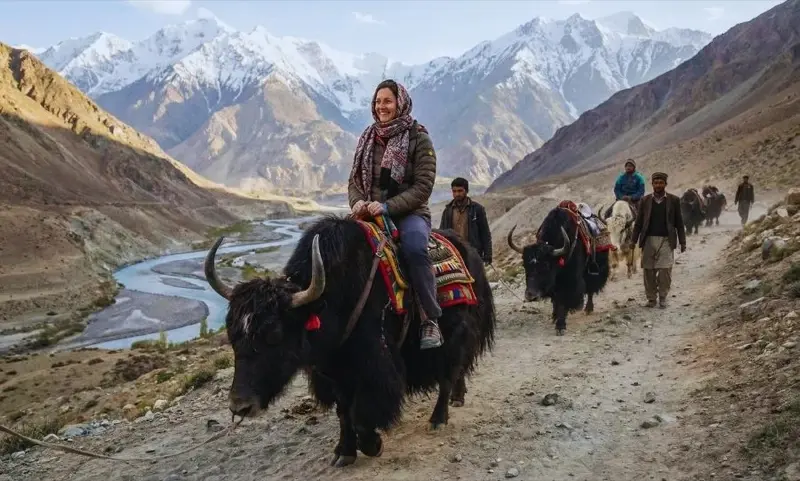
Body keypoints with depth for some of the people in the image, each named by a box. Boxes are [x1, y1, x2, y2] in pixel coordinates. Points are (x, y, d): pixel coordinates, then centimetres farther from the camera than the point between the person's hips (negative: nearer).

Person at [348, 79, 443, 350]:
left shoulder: (418, 138, -1)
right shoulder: (368, 138, 14)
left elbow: (423, 187, -8)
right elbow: (354, 180, 15)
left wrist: (387, 207, -19)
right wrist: (357, 202, -8)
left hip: (409, 213, -4)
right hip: (369, 213, 5)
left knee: (414, 247, -36)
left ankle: (431, 320, -24)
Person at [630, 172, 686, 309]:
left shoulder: (674, 200, 4)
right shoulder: (645, 200, 7)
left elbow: (679, 222, 5)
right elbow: (639, 222, 8)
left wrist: (682, 242, 1)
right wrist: (633, 240, 2)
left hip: (666, 241, -1)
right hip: (649, 240, 1)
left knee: (665, 270, -7)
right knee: (649, 271, 3)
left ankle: (663, 297, 9)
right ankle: (651, 298, 14)